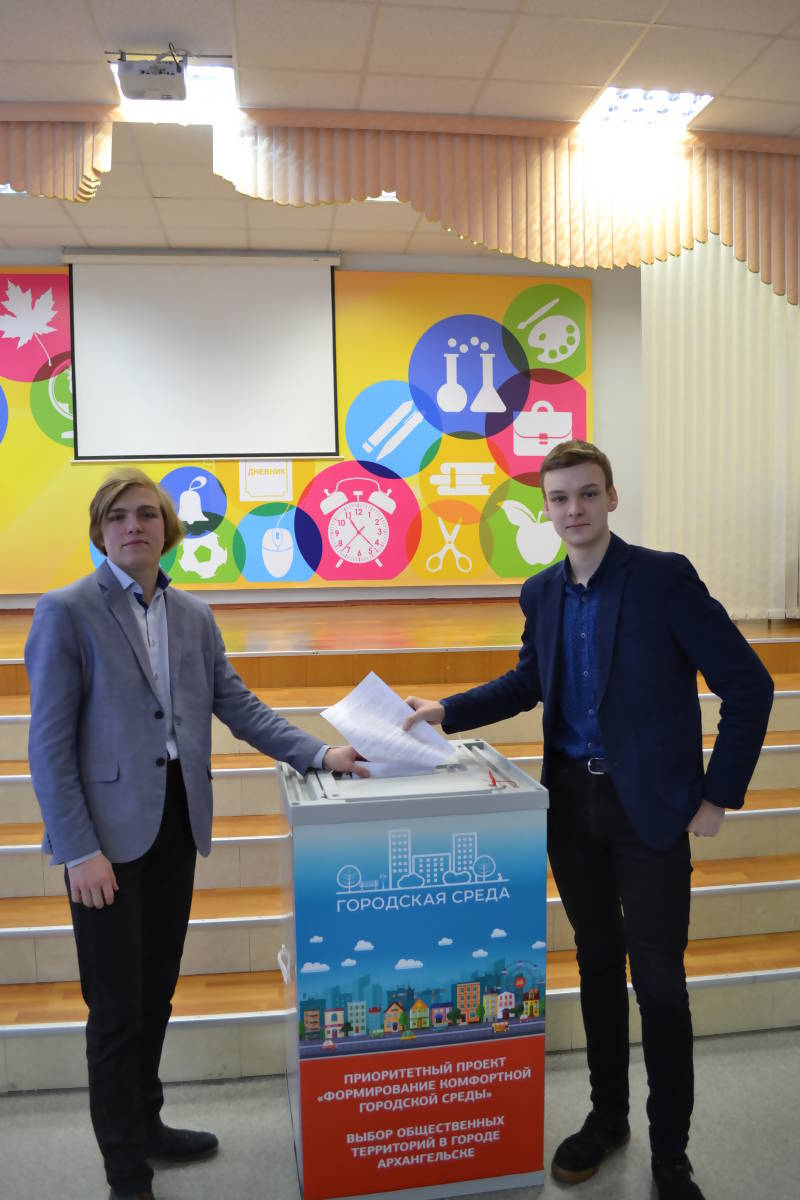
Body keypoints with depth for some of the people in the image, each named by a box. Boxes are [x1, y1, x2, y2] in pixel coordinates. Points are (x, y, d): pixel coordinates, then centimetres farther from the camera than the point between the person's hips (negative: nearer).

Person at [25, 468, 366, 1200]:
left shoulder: (193, 616, 7)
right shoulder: (67, 612, -10)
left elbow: (240, 707, 4)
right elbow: (50, 744, -12)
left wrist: (318, 752, -8)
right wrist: (81, 850, -15)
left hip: (176, 824, 5)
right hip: (109, 832, -5)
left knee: (156, 990, 20)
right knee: (117, 1005, 7)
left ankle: (144, 1125, 41)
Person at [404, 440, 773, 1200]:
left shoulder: (664, 577, -14)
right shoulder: (542, 592, 4)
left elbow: (747, 686, -12)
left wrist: (718, 796, -11)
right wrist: (447, 711, 9)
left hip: (650, 806, -5)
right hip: (572, 800, 5)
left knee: (658, 980, 5)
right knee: (596, 962, 18)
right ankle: (607, 1116, 38)